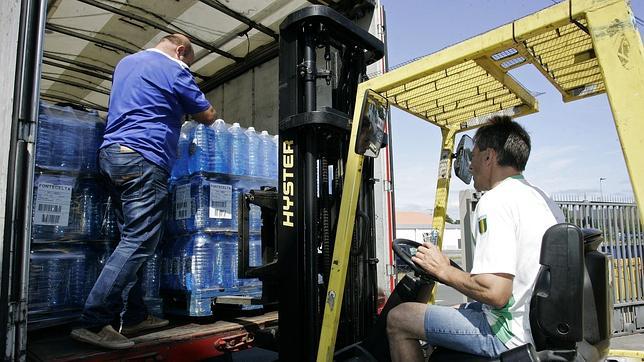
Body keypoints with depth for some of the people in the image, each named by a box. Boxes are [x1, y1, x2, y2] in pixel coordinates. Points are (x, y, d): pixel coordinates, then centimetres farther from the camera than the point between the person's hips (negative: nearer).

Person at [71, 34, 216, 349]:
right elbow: (207, 116, 4)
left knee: (132, 239, 9)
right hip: (143, 160, -9)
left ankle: (133, 316, 13)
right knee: (139, 243, -10)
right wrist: (187, 106, 26)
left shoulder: (125, 63, 24)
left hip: (110, 154, 9)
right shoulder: (174, 70, -1)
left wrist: (175, 107, 37)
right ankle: (93, 323, -10)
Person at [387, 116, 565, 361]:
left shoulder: (495, 200, -19)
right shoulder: (543, 199, 10)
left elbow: (495, 293, -27)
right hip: (538, 325, 10)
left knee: (398, 318, -2)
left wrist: (444, 271, -10)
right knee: (438, 315, 24)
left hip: (510, 334, -9)